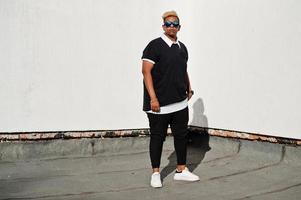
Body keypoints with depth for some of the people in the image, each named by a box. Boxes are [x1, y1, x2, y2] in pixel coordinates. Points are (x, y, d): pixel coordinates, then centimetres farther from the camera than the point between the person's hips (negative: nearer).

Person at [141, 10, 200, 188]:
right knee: (158, 137, 4)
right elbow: (146, 71, -13)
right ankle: (156, 173, 15)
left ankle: (181, 170, 26)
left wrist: (189, 88, 14)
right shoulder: (155, 45, -8)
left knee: (181, 135, 12)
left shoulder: (182, 47, 14)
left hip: (180, 103, 7)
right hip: (159, 103, -6)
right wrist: (153, 98, -19)